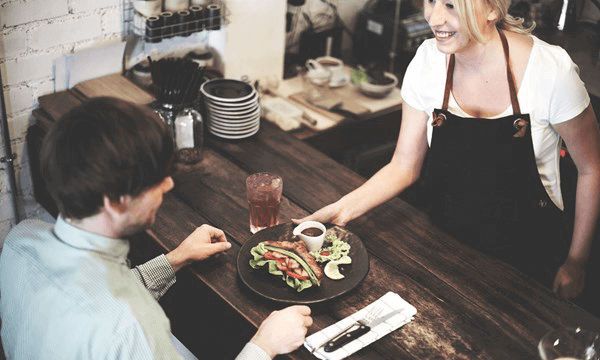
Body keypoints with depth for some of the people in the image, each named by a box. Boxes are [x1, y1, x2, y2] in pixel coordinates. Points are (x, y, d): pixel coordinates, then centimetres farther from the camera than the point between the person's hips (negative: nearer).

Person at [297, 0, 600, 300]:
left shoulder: (551, 69, -23)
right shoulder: (427, 61, -13)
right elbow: (404, 167, -7)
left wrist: (576, 262, -5)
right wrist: (344, 208, -23)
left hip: (527, 255, -2)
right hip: (444, 245, 3)